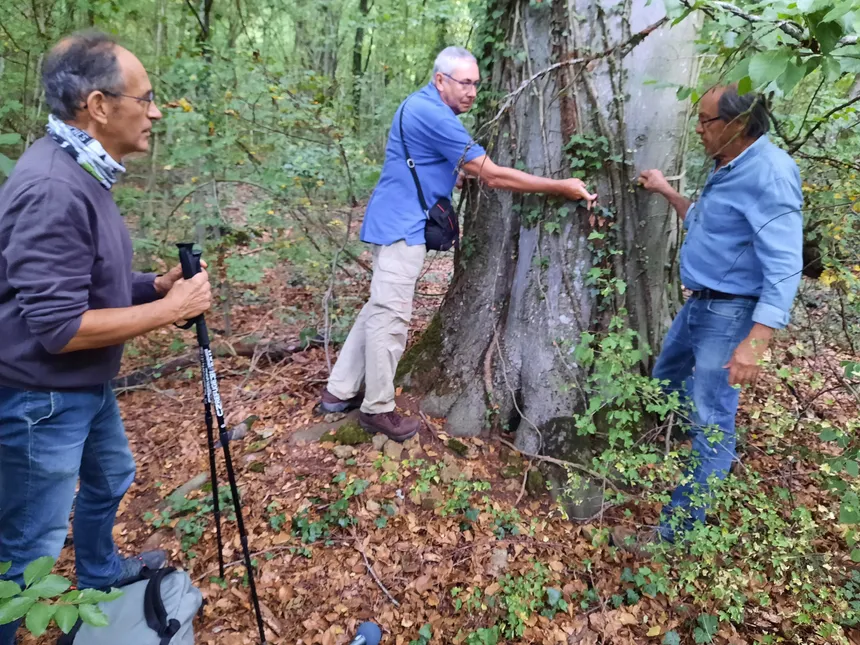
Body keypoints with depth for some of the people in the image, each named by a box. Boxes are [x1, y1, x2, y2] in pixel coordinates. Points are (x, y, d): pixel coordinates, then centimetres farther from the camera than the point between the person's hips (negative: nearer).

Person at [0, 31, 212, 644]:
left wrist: (155, 284, -1)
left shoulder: (82, 172, 3)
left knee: (110, 477, 29)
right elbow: (59, 327, -29)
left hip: (87, 386, 11)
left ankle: (101, 574, 55)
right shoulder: (53, 189, -28)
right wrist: (168, 309, -22)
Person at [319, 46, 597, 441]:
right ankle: (378, 410, 9)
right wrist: (561, 188, -15)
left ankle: (340, 392, 23)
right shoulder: (433, 115, -19)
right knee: (390, 316, -3)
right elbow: (494, 177, -19)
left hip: (397, 224, 11)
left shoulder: (423, 106, 14)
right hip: (401, 226, -11)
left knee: (380, 309, 15)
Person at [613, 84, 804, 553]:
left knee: (710, 423, -2)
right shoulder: (728, 168, 9)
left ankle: (678, 527, 8)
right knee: (665, 383, 24)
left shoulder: (769, 173, -22)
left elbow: (784, 267, -27)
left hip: (732, 314, -10)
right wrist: (668, 192, 19)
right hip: (700, 303, 10)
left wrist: (755, 342, -33)